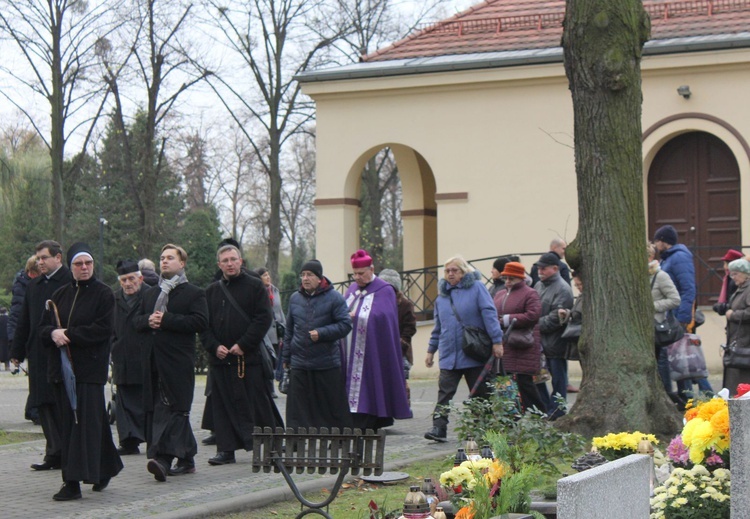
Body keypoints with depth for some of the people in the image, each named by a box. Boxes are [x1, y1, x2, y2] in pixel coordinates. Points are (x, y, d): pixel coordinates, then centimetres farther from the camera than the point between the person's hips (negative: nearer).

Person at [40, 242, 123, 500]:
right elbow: (44, 327, 13)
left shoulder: (103, 294, -1)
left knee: (85, 419, -9)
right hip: (62, 366, 6)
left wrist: (68, 334, -14)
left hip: (90, 366, -6)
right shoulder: (60, 295, 14)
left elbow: (103, 329, -11)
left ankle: (74, 481, -12)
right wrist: (53, 333, -11)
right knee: (68, 420, 6)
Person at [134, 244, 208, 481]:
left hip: (178, 361, -6)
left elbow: (200, 321, -12)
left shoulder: (193, 293, 2)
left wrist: (166, 319, -15)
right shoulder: (151, 294, 23)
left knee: (170, 410, -14)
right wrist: (148, 320, -5)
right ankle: (186, 459, 15)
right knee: (178, 411, 9)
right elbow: (136, 320, 18)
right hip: (153, 361, 6)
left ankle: (162, 457, -24)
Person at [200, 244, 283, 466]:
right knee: (223, 405, 3)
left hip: (249, 357, -4)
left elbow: (264, 318, -6)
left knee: (257, 404, -3)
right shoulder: (212, 291, 14)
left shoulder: (255, 286, 2)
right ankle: (226, 449, 8)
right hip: (220, 358, 4)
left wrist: (243, 345, -13)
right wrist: (214, 346, -6)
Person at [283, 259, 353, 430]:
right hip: (299, 365, 4)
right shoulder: (295, 298, 12)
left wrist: (321, 333, -16)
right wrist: (286, 357, 17)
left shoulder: (334, 298, -2)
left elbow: (345, 325, -6)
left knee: (334, 408, 2)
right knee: (297, 409, 1)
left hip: (328, 365, -4)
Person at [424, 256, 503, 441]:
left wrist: (497, 341, -15)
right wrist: (431, 350, 21)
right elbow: (438, 327, 22)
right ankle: (439, 428, -14)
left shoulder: (476, 288, -1)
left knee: (480, 394, 6)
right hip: (449, 355, 3)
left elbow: (489, 314, -8)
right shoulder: (442, 295, 14)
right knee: (444, 393, -8)